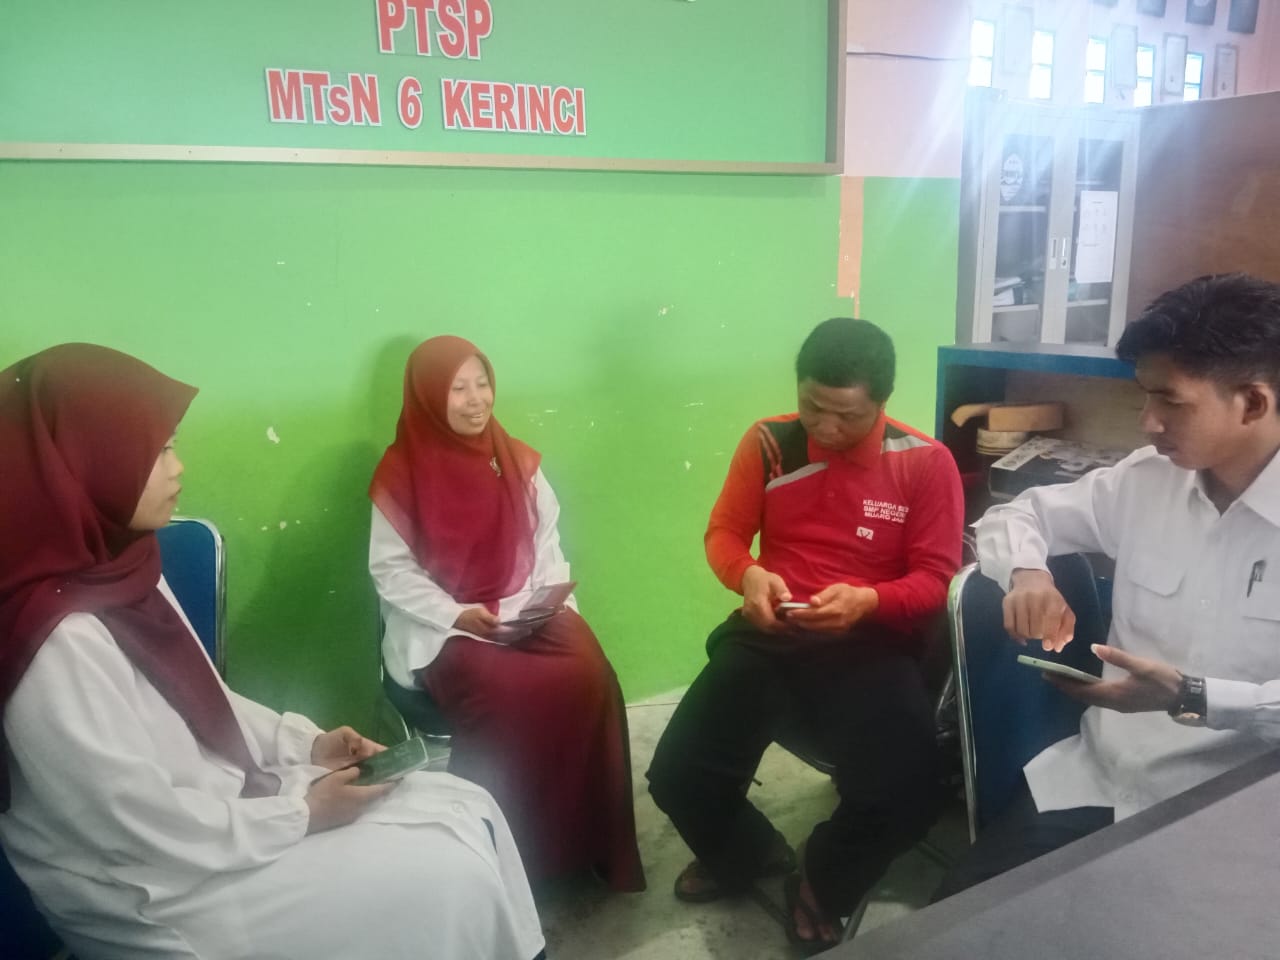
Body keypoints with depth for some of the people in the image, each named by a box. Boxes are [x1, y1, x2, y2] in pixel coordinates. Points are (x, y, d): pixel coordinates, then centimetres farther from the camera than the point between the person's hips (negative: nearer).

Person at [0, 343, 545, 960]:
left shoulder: (115, 568, 1)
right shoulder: (62, 640, -29)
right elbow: (153, 837, -24)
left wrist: (303, 744, 0)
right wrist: (303, 812, -13)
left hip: (214, 801, 9)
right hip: (161, 894, -8)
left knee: (469, 810, 3)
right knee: (451, 878, -11)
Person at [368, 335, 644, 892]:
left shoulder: (518, 460, 10)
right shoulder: (402, 472, -2)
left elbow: (547, 546, 11)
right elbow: (390, 570, -4)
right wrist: (456, 614, -16)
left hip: (529, 614, 4)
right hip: (443, 630, -3)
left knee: (590, 675, -24)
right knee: (508, 695, -31)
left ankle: (593, 843, -7)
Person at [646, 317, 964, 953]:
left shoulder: (926, 463, -4)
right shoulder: (768, 443, 1)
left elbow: (935, 578, -2)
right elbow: (723, 531, 8)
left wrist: (867, 600, -23)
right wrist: (747, 575, -16)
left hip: (870, 644, -1)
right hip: (769, 634, 2)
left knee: (905, 801, -23)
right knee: (676, 776, -14)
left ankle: (822, 885, 15)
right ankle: (748, 854, 24)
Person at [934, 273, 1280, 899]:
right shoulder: (1144, 479, 3)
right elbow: (1014, 515, 12)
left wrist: (1192, 699, -29)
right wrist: (1028, 573, -9)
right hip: (1093, 778, 4)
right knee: (956, 917, -6)